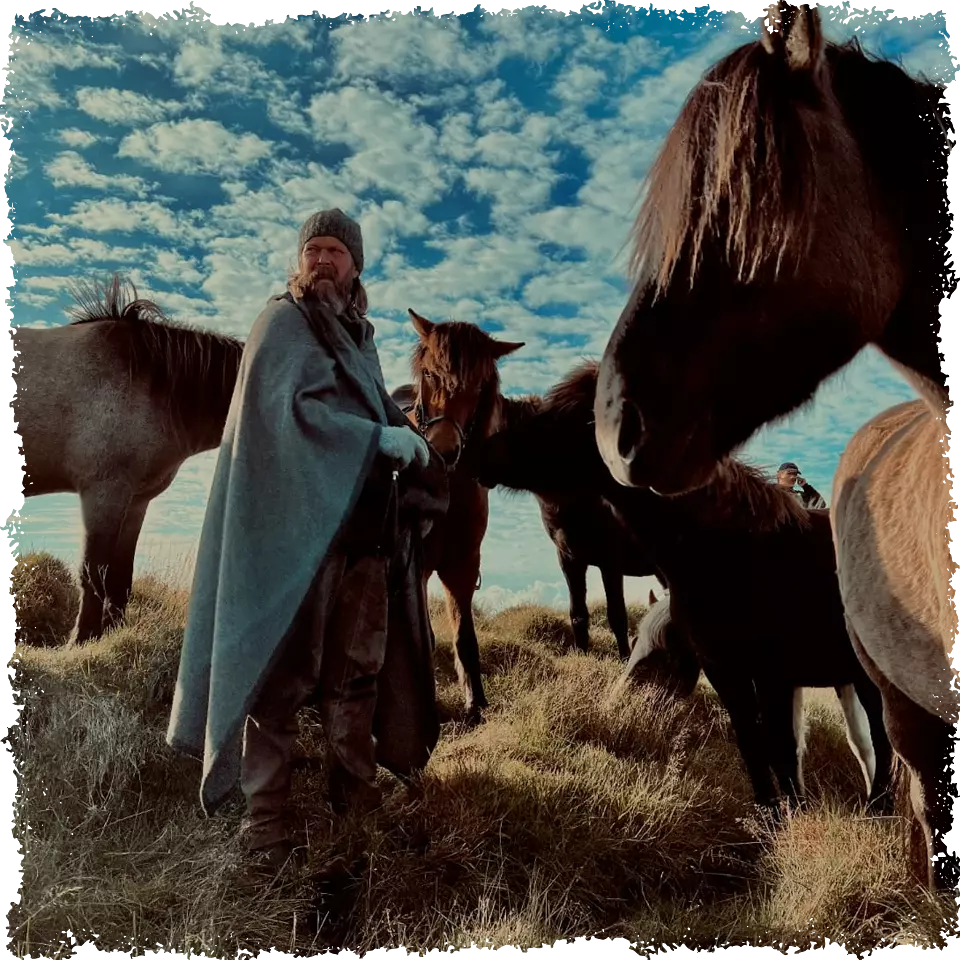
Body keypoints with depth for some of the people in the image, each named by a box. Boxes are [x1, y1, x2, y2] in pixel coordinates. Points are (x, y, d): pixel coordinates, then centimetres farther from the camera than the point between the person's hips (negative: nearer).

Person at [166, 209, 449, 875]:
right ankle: (266, 819, 4)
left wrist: (406, 442, 3)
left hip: (362, 527, 7)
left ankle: (355, 787, 25)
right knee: (282, 670, -4)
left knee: (359, 667, 11)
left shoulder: (359, 337, 18)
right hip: (296, 526, -7)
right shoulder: (283, 324, -3)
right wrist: (381, 438, -18)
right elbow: (287, 408, -17)